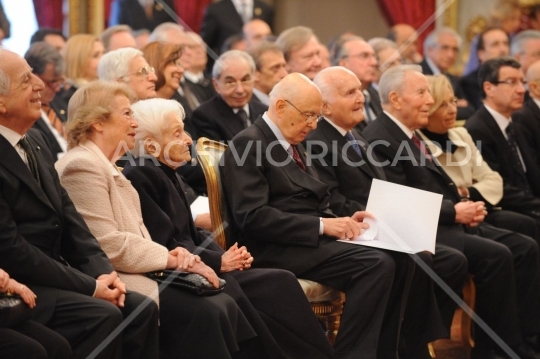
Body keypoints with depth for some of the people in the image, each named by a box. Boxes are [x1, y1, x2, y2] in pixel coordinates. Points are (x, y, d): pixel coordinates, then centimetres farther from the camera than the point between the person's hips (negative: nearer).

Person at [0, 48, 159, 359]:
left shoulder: (35, 141, 11)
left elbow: (67, 215, 13)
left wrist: (102, 271, -3)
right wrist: (89, 286, -16)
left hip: (52, 276, 9)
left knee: (141, 309, -4)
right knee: (102, 317, -24)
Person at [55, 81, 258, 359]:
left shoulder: (108, 166, 20)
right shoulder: (82, 165, -12)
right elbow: (108, 245, -19)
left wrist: (170, 256, -3)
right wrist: (169, 258, -12)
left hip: (136, 272, 10)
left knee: (223, 304, -7)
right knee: (205, 312, -22)